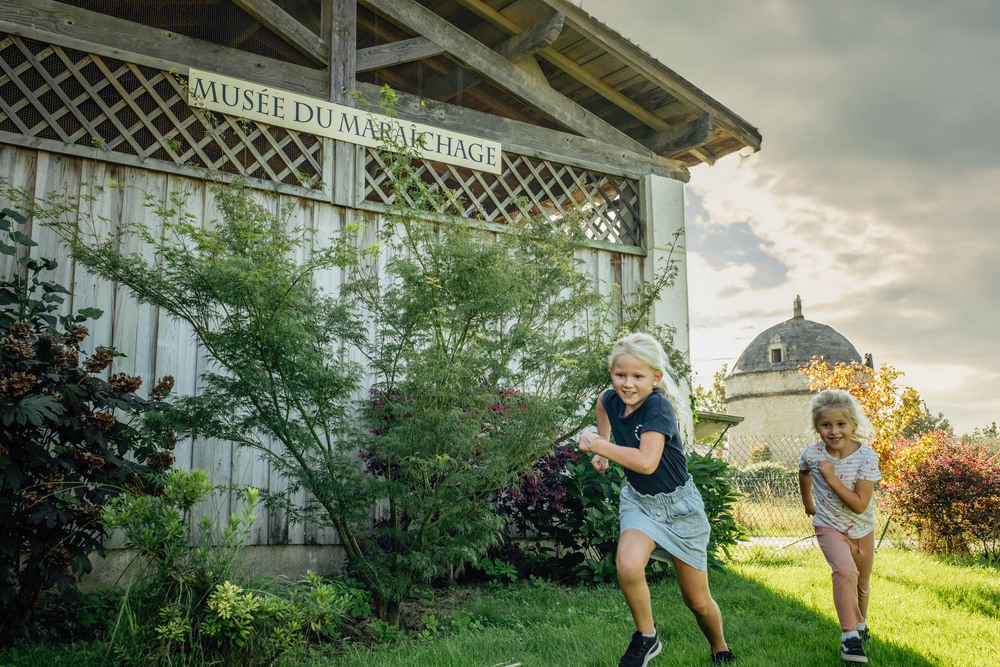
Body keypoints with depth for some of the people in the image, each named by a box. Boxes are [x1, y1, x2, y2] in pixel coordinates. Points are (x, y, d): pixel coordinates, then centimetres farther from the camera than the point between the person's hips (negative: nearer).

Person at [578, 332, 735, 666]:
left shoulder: (658, 407, -28)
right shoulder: (611, 399, -9)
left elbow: (647, 462, -41)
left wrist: (596, 444, -31)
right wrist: (601, 448, 14)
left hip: (678, 504, -4)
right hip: (638, 500, 4)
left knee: (698, 601, 8)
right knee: (628, 566, -29)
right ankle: (646, 636, -2)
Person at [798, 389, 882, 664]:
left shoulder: (866, 456, -22)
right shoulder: (811, 454, -17)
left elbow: (860, 505, -27)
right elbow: (804, 473, 10)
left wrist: (830, 476, -31)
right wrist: (808, 502, 19)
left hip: (862, 529, 2)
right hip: (829, 527, -2)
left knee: (862, 584, 20)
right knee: (845, 571, -29)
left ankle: (860, 623, 50)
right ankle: (849, 636, -23)